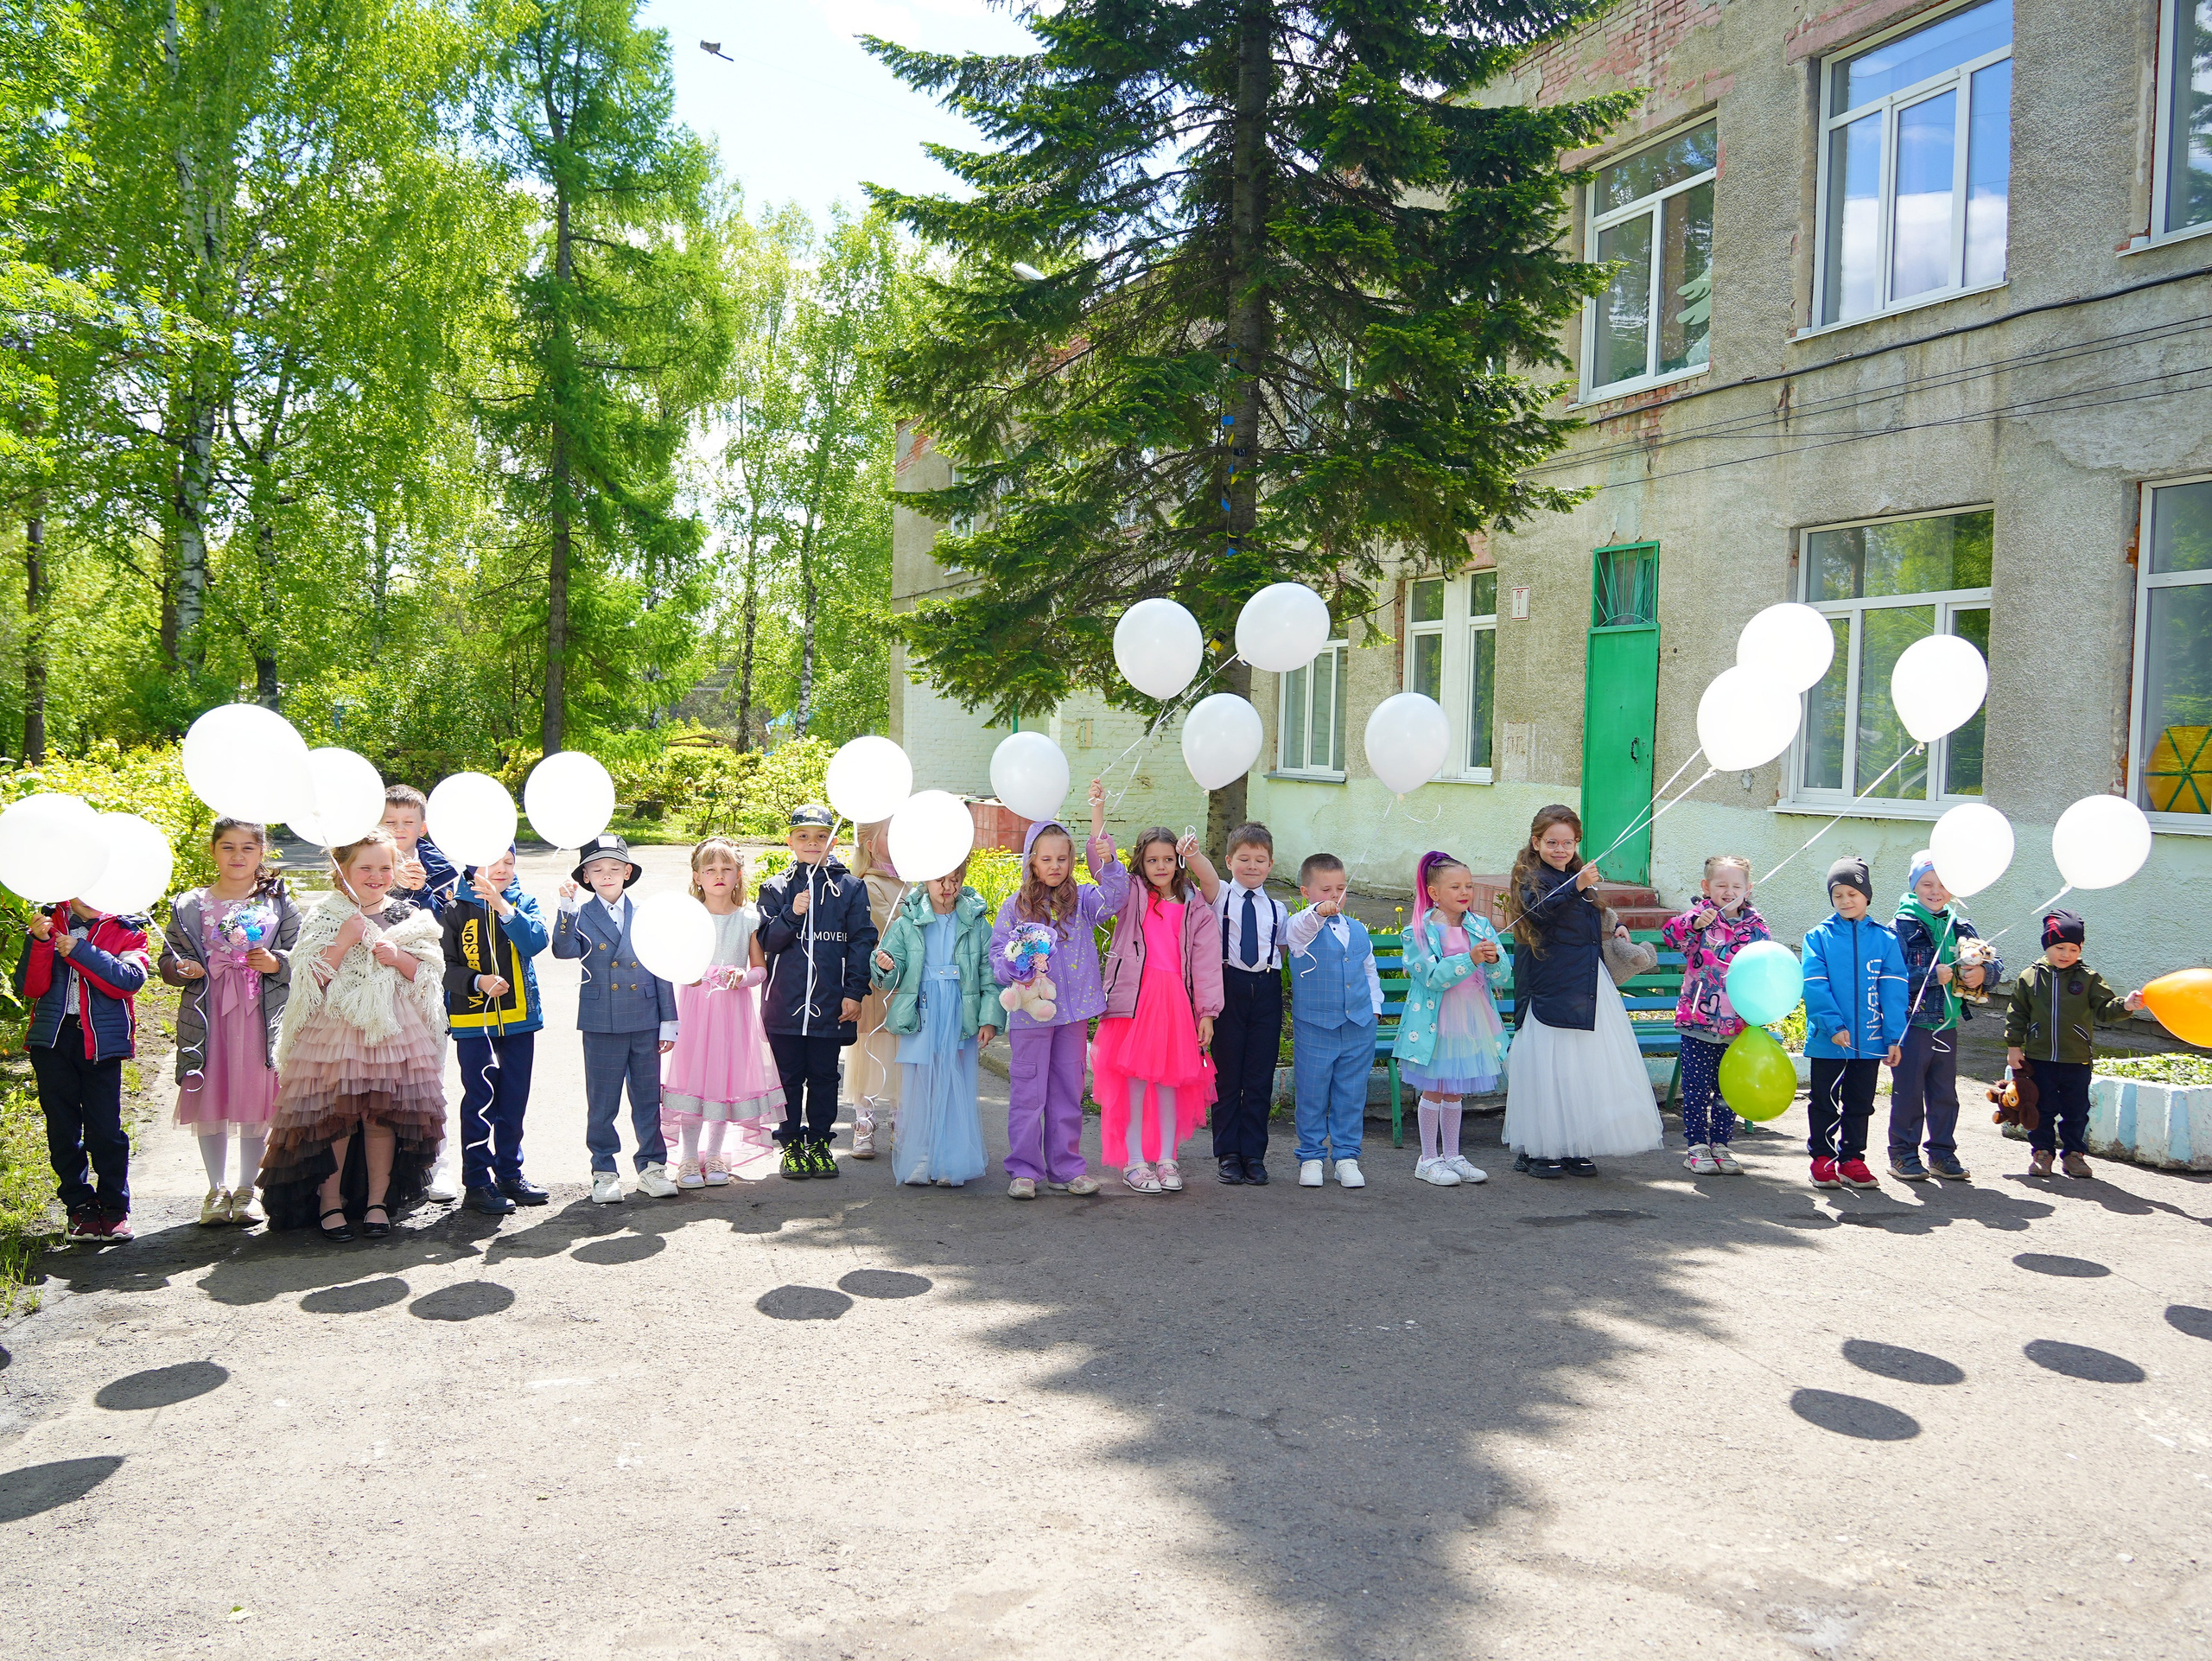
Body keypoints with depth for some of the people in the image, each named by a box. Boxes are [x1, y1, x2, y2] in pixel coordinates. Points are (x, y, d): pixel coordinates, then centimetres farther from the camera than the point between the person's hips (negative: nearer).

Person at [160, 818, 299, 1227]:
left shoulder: (280, 904, 7)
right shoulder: (190, 906, 9)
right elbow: (167, 960, 11)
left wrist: (277, 963, -12)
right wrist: (182, 968, -10)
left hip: (263, 1016, -1)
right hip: (208, 1015, 1)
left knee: (257, 1102, 2)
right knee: (210, 1101, 4)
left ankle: (245, 1190, 17)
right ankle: (217, 1190, 20)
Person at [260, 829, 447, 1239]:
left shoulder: (408, 916, 8)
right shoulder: (323, 917, 1)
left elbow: (431, 975, 7)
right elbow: (310, 978, -6)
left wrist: (398, 958, -10)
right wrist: (343, 942, -16)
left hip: (394, 1032, 2)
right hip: (334, 1032, -2)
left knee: (384, 1114, 4)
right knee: (334, 1115, 0)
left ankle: (377, 1201, 16)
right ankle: (329, 1202, 14)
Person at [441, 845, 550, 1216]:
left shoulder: (522, 902, 4)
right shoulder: (456, 908, -3)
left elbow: (536, 942, -15)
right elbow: (445, 965, -5)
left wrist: (502, 906, -25)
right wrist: (478, 981, -21)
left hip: (519, 1018, 3)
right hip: (473, 1020, -3)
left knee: (514, 1101, 12)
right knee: (479, 1101, -1)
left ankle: (510, 1174, 25)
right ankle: (477, 1182, 9)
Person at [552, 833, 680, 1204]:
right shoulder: (581, 915, 1)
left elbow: (661, 970, 9)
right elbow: (564, 950, -18)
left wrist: (668, 1021, 6)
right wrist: (567, 909, -28)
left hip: (645, 1021, 2)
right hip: (601, 1023, -2)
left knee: (649, 1098, 8)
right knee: (602, 1102, 5)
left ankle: (652, 1166, 19)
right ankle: (604, 1172, 16)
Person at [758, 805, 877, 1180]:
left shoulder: (850, 887, 4)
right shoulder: (775, 889, 6)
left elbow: (861, 942, 2)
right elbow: (766, 942, 1)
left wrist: (854, 992, -4)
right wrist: (791, 914, -16)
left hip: (830, 1003, 0)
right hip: (784, 1003, 1)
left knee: (824, 1076, 7)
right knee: (789, 1076, 7)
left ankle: (820, 1142, 19)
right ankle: (792, 1144, 19)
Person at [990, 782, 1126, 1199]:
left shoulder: (1081, 900, 5)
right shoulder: (1014, 906, 1)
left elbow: (1114, 897, -13)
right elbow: (997, 955, 3)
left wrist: (1108, 863, -28)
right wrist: (1016, 970, -17)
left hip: (1073, 1010, 2)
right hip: (1029, 1012, -2)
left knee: (1068, 1091, 10)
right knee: (1027, 1091, 2)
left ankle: (1065, 1168, 21)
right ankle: (1024, 1170, 13)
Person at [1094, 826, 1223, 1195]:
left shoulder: (1196, 908, 8)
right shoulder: (1130, 893, 6)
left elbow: (1206, 961, 6)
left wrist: (1207, 1012, 0)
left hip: (1176, 999, 2)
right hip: (1135, 996, -1)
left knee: (1170, 1078, 7)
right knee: (1134, 1077, -2)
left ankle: (1166, 1159, 19)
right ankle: (1133, 1162, 7)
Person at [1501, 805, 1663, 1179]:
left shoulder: (1576, 876, 19)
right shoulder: (1531, 878, -5)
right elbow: (1540, 910, -27)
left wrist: (1613, 931, 14)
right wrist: (1576, 887, -37)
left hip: (1589, 985, 8)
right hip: (1552, 990, -7)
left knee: (1587, 1065, 7)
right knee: (1549, 1066, -4)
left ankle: (1576, 1147, 16)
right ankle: (1537, 1149, 5)